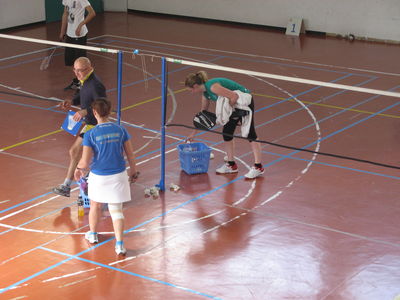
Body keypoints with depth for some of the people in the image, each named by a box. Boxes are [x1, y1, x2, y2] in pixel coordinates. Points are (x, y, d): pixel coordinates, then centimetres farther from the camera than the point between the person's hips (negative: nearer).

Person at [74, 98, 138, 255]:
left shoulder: (90, 135, -16)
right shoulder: (120, 130, -7)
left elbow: (85, 162, -14)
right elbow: (130, 155, 0)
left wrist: (79, 168, 8)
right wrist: (133, 171, 16)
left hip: (98, 176, -1)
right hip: (118, 175, 1)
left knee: (95, 206, 23)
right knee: (116, 210, 9)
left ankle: (93, 235, 43)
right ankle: (119, 244, 2)